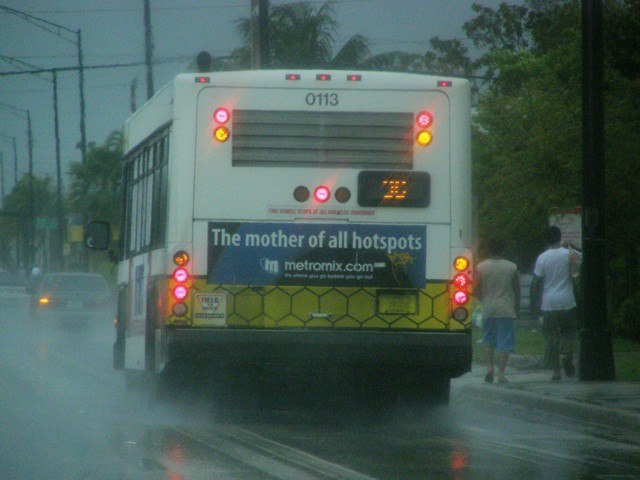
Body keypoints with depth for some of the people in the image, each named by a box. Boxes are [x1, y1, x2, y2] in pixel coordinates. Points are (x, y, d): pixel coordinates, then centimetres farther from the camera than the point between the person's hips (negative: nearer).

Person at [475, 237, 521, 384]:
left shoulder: (481, 267, -2)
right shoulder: (512, 267, -1)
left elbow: (476, 291, 0)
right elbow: (517, 290, 3)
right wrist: (517, 309, 15)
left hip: (488, 309, 1)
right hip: (507, 310, -1)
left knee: (487, 340, 17)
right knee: (504, 342, 2)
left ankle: (489, 367, 4)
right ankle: (501, 373, -2)